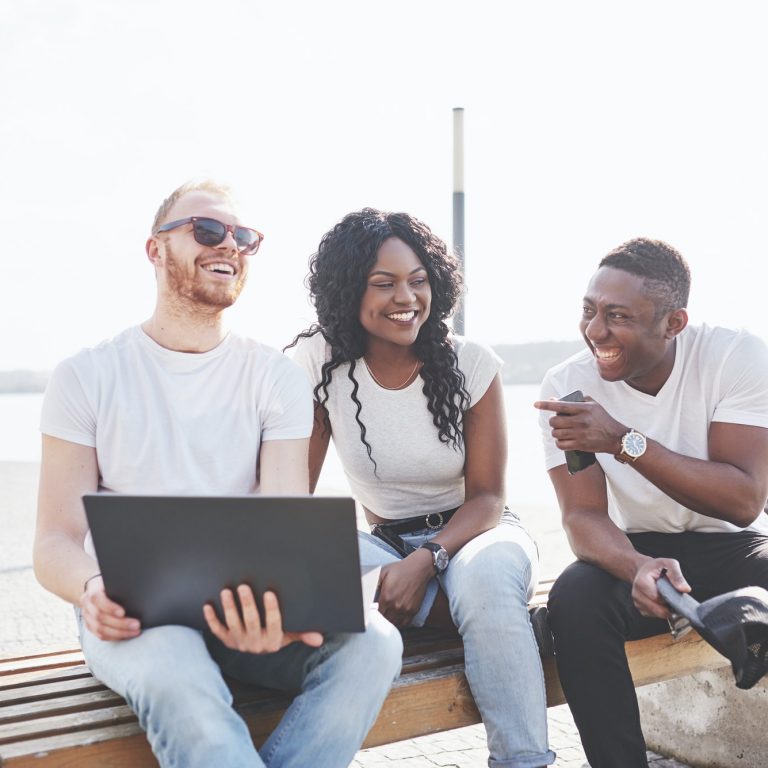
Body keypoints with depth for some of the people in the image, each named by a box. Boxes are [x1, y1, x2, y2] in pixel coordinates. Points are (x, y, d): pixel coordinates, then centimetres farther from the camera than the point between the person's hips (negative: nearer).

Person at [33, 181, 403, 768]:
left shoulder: (278, 378, 5)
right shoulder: (87, 377, 3)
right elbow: (55, 540, -2)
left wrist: (280, 607, -30)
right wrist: (91, 589, -27)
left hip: (245, 605, 3)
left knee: (371, 641, -26)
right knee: (174, 671, -37)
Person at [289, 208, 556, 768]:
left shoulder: (473, 364, -8)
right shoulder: (320, 361, -6)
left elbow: (487, 496, -7)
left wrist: (426, 561, -25)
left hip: (474, 533, 0)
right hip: (385, 542, 1)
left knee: (483, 576, -36)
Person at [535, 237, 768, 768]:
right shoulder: (567, 385, -12)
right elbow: (583, 514, -14)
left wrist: (624, 440, -34)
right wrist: (638, 568, -37)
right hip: (637, 550, 1)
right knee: (574, 599, -29)